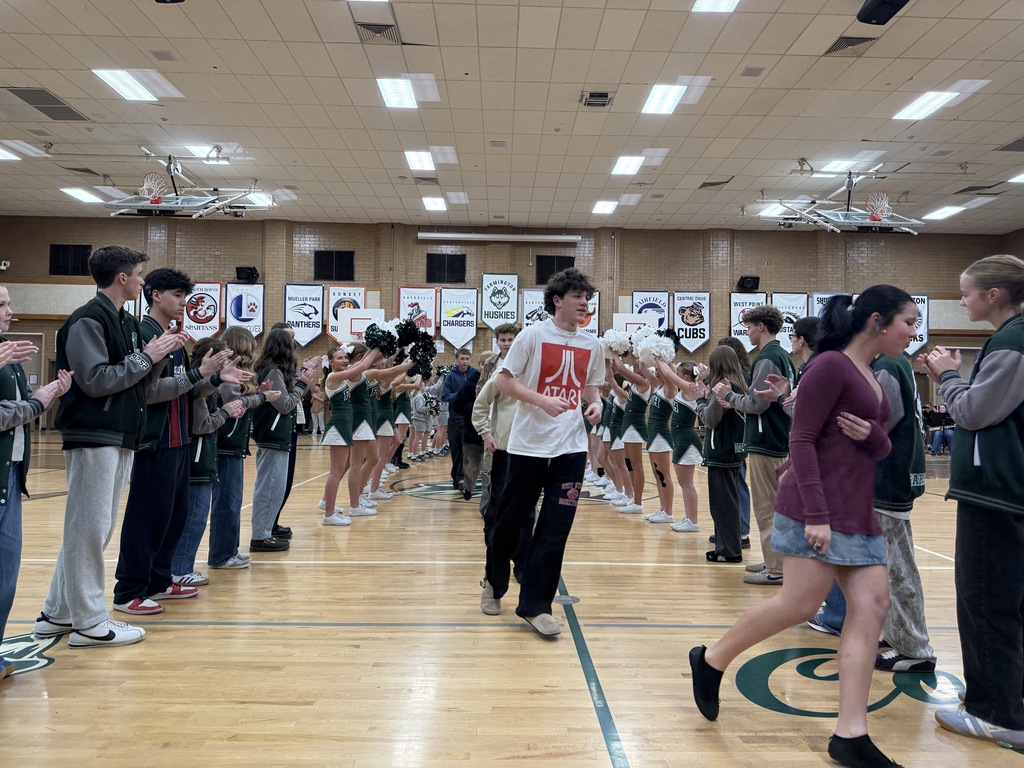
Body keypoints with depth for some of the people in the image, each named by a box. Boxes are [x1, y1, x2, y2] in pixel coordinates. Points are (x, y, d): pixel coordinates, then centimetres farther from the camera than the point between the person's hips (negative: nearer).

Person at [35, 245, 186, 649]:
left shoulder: (128, 322, 15)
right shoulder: (86, 320, -12)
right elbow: (95, 380, -20)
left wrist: (160, 354, 1)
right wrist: (146, 355, -14)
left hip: (121, 437, 9)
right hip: (93, 437, -9)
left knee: (91, 528, 15)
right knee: (89, 528, -1)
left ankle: (57, 613, 27)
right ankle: (89, 623, 9)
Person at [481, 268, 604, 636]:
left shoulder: (592, 345, 7)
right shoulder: (533, 335, -5)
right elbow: (503, 381, -6)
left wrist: (595, 404, -4)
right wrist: (543, 400, -19)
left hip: (571, 447, 3)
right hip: (528, 444, -3)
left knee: (556, 528, 0)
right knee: (510, 519, 9)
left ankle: (535, 604, 12)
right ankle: (495, 583, 35)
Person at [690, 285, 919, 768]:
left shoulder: (873, 378, 17)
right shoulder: (831, 365, -11)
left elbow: (883, 450, 19)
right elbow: (802, 440, -16)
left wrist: (872, 434, -7)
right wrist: (816, 514, -22)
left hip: (859, 512, 9)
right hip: (818, 509, -9)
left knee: (871, 607, 1)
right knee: (800, 604, -7)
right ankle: (711, 661, 15)